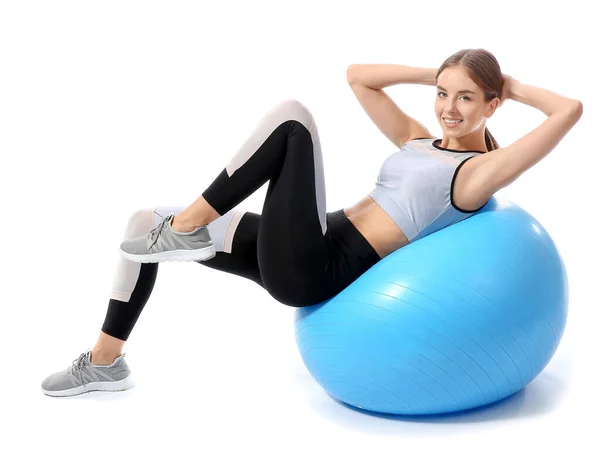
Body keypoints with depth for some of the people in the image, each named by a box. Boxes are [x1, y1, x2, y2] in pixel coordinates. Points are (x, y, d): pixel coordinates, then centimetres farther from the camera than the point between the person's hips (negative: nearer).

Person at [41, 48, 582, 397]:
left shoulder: (481, 169, -2)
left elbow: (570, 110, -11)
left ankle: (190, 226, -11)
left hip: (316, 271, -8)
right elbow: (357, 76, 24)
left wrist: (516, 88, 6)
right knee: (145, 223, 7)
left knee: (293, 116, -19)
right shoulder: (418, 140, 20)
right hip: (298, 257, 8)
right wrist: (434, 75, 21)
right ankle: (105, 362, 18)